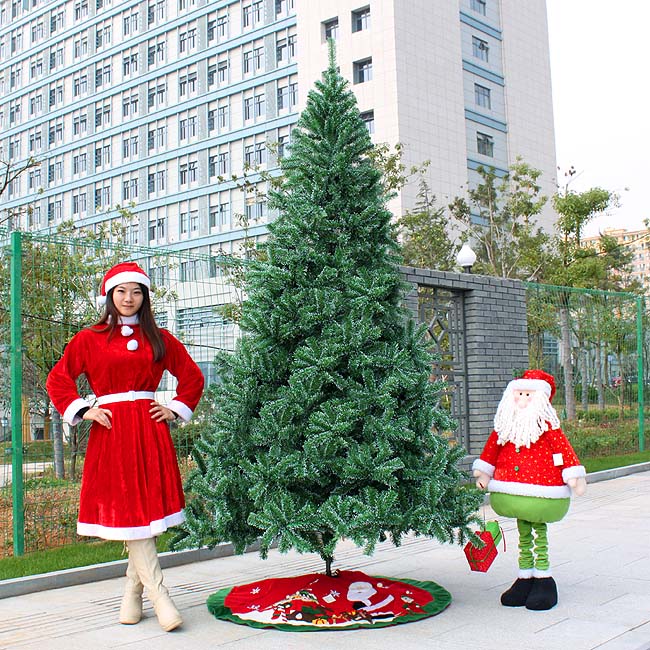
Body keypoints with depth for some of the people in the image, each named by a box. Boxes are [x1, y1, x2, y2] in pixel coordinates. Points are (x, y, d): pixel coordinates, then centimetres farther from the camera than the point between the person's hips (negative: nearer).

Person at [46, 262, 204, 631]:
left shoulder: (159, 339, 11)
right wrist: (82, 410, 0)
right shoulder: (89, 339, 7)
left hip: (150, 432, 2)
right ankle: (159, 595, -5)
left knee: (148, 511, 1)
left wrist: (176, 409, 7)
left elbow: (193, 376, 18)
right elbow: (58, 379, 11)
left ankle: (133, 594, 14)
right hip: (110, 432, -1)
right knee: (127, 513, -7)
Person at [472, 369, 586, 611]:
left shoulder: (546, 423, -5)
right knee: (523, 533, 12)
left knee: (539, 531, 1)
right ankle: (525, 577, 20)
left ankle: (543, 578, 11)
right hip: (511, 490, 4)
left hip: (542, 488, -4)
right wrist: (484, 473, 19)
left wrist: (574, 476, -11)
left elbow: (563, 448, -6)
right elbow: (492, 446, 18)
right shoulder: (505, 424, 7)